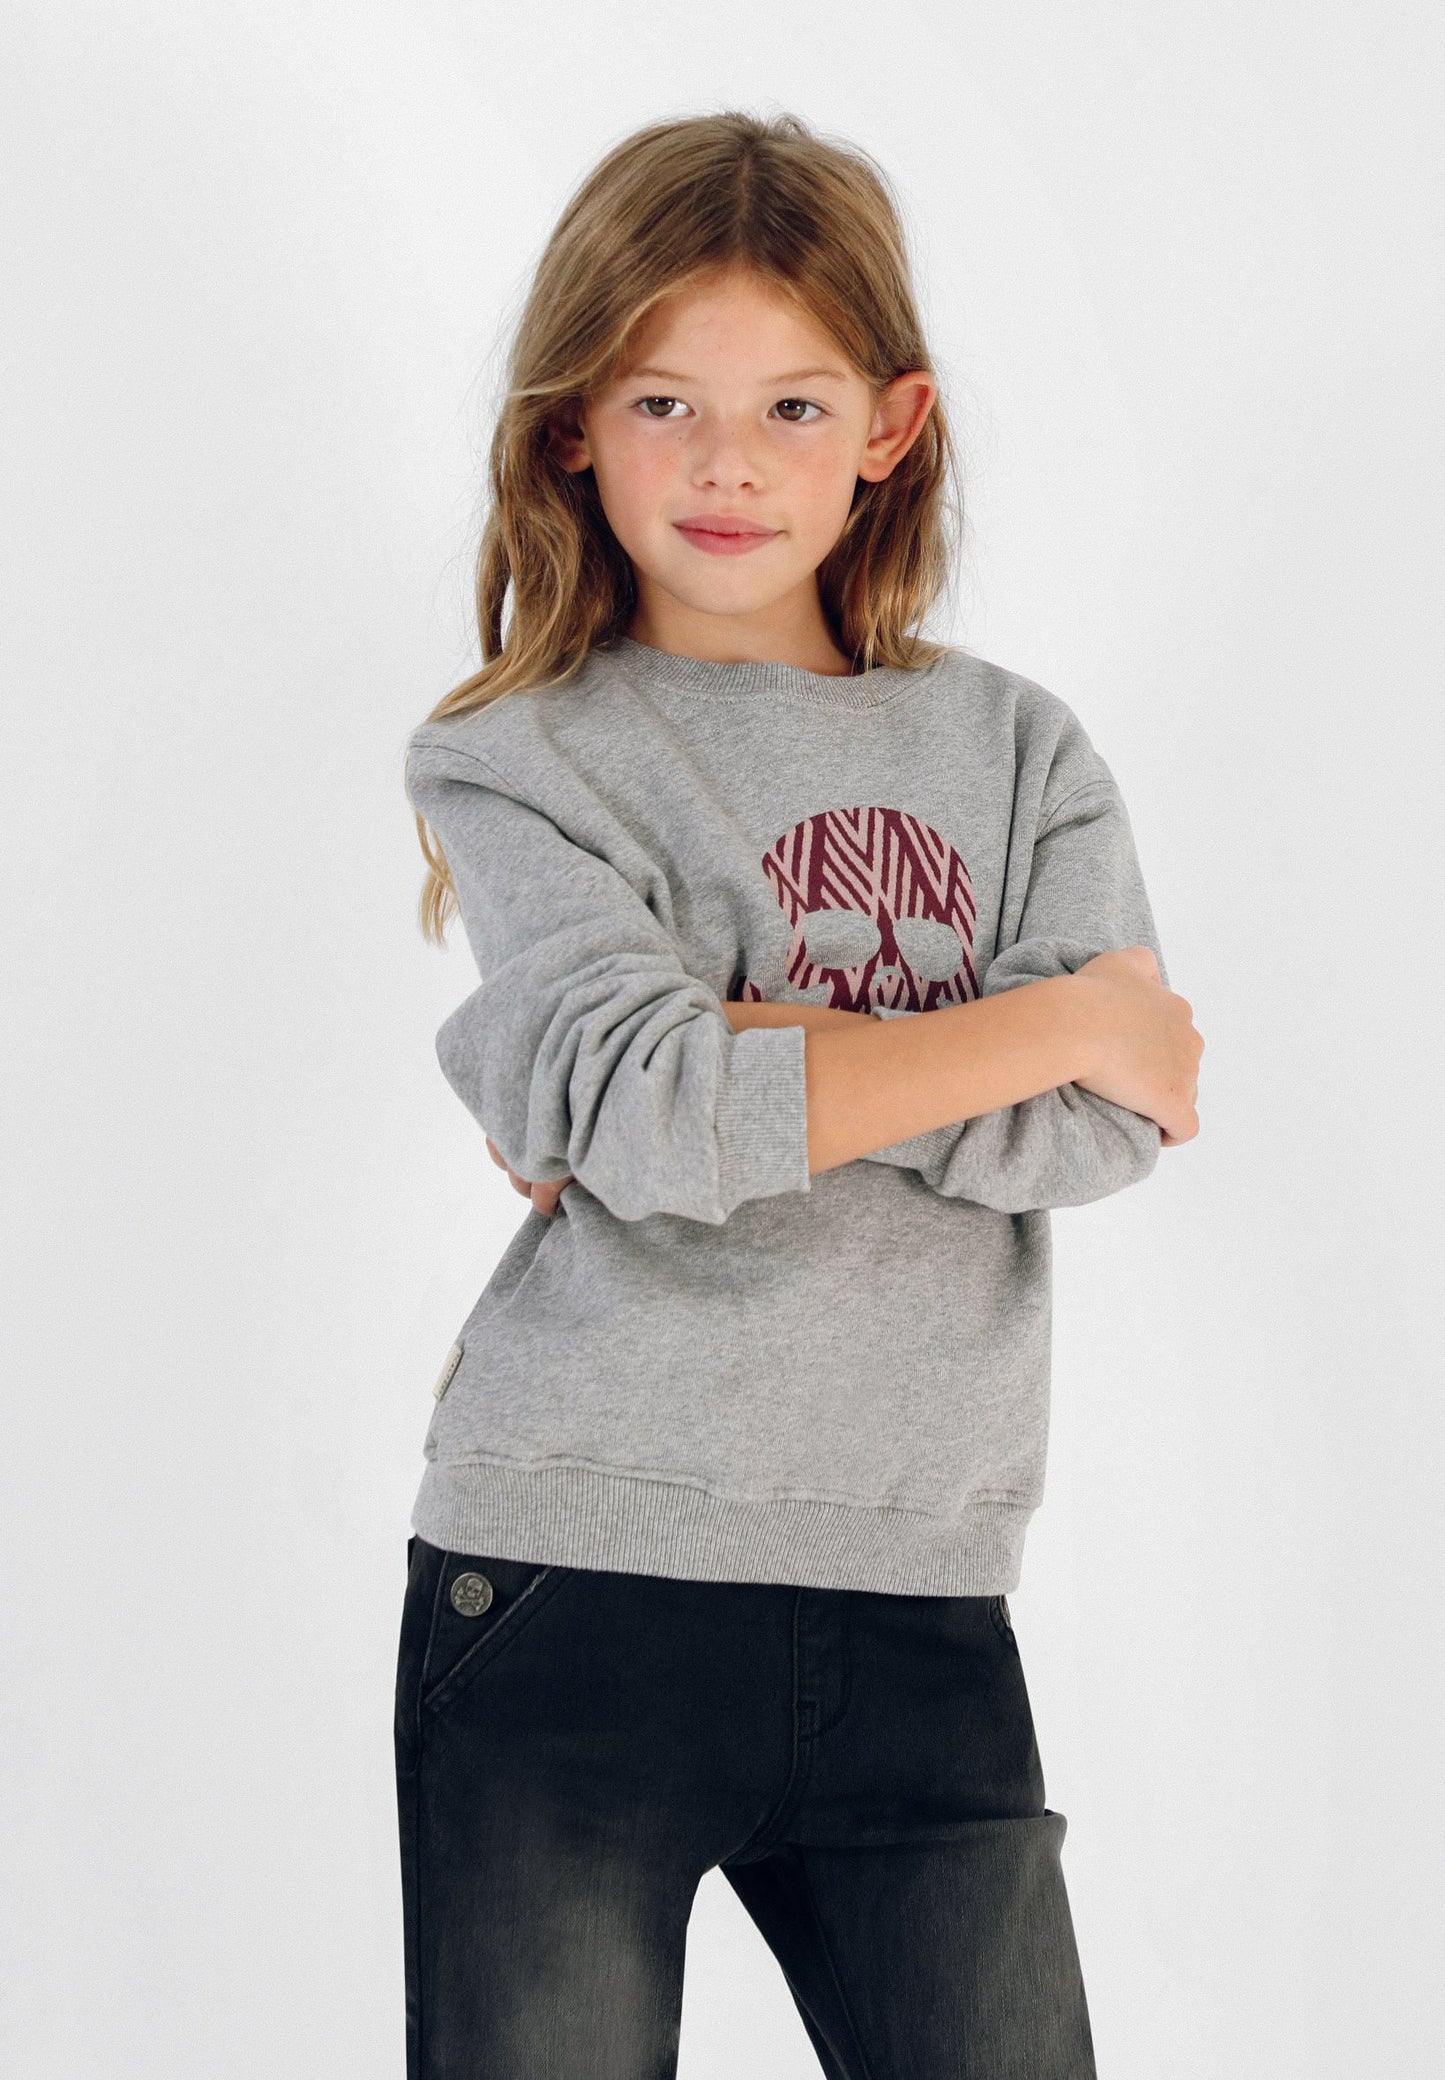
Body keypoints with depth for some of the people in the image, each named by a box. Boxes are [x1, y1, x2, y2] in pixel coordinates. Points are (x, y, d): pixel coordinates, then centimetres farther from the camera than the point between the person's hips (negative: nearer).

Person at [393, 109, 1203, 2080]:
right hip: (571, 1574, -2)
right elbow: (643, 1111, -16)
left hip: (918, 1607, 3)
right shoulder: (514, 756, 1)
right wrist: (1060, 1023, -8)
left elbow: (1095, 1140, -5)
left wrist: (714, 1059, -12)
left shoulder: (1019, 752, 10)